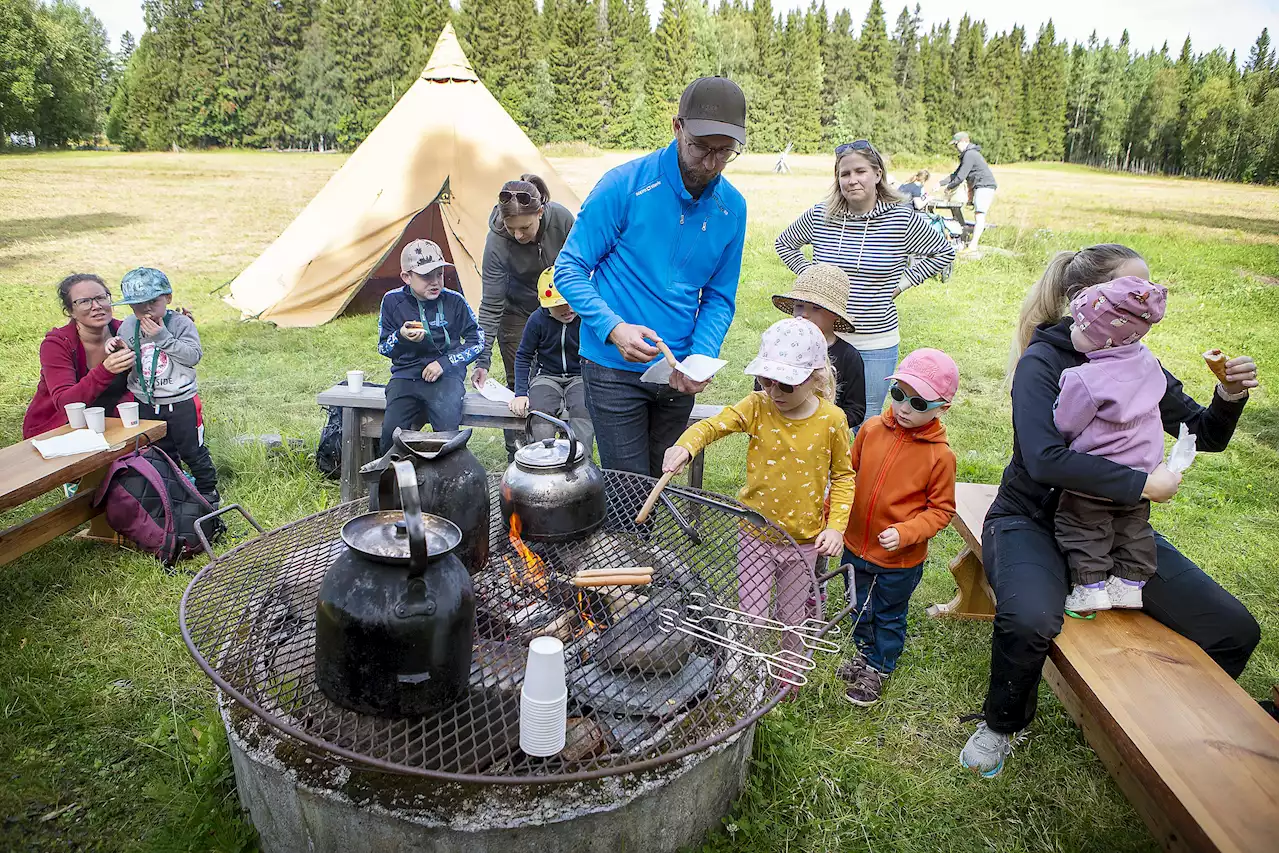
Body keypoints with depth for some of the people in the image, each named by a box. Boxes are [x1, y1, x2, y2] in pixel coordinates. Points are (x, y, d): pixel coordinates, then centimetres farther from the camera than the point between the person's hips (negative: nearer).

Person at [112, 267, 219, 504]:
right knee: (161, 454, 18)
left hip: (180, 401, -4)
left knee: (193, 451, 6)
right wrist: (117, 349, -13)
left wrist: (163, 338, -26)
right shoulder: (128, 327, 2)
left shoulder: (180, 323, -11)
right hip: (145, 403, 5)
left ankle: (208, 491, 20)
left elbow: (194, 355, -22)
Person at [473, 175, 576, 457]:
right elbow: (491, 305, -27)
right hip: (517, 313, -2)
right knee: (519, 384, -2)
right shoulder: (496, 243, -31)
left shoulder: (561, 218, -27)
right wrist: (482, 359, -29)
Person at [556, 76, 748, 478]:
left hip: (678, 375, 5)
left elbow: (719, 298, 7)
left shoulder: (732, 208, 0)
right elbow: (570, 269, -10)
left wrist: (701, 359, -11)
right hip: (615, 368, -5)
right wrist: (614, 328, -25)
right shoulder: (624, 185, -14)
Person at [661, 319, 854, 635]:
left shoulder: (832, 420, -11)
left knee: (792, 618, 18)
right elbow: (712, 425, -19)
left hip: (804, 538, 0)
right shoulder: (757, 407, -11)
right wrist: (685, 446, -40)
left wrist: (836, 525, -10)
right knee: (751, 616, 5)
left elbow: (843, 476, -1)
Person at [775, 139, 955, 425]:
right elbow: (784, 243, 16)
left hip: (876, 345, -1)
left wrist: (902, 282, 1)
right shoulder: (819, 216, -2)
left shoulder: (903, 219, -6)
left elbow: (944, 253, 8)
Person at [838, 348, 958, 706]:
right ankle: (865, 650, 54)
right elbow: (849, 473, 4)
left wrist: (906, 532, -25)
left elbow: (941, 509, -12)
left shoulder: (940, 455, -20)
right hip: (855, 545, 4)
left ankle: (879, 668, 44)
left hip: (900, 559, -4)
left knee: (889, 616, 20)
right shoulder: (872, 429, -10)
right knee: (860, 607, 27)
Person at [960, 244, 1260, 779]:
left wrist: (1229, 397, -7)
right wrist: (1142, 484, -24)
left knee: (1234, 631, -4)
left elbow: (1205, 436, 13)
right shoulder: (1043, 361, -15)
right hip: (1034, 520, -6)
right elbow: (1045, 459, -30)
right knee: (1030, 621, -36)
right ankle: (1002, 724, -3)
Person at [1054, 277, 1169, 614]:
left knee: (1082, 529, 12)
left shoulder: (1085, 380, -29)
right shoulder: (1146, 360, -7)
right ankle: (1130, 583, 31)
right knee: (1133, 529, 23)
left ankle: (1091, 586, 16)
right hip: (1141, 471, 7)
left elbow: (1064, 426, -18)